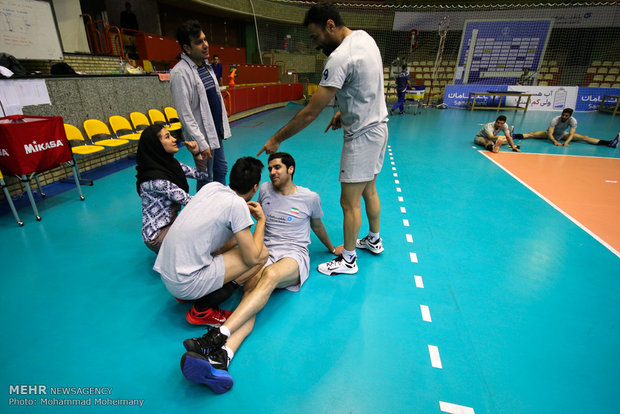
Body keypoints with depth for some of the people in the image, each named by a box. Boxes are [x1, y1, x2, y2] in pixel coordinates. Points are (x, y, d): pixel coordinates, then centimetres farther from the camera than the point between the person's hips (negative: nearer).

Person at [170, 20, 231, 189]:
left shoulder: (206, 66, 10)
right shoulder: (180, 73, -17)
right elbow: (185, 114, -20)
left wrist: (223, 127, 14)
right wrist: (201, 143, -21)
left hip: (217, 132, 8)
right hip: (203, 137, -8)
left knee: (221, 170, 17)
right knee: (206, 179, 3)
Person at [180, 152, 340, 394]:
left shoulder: (310, 198, 8)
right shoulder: (265, 190, 14)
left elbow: (317, 227, 23)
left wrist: (332, 249, 34)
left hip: (294, 256, -2)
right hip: (265, 253, 3)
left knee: (270, 275, -38)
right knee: (250, 289, -31)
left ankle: (220, 334, -48)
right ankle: (222, 356, -52)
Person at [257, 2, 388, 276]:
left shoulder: (340, 57, -23)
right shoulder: (364, 37, 6)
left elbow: (311, 112, -24)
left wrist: (277, 139, -16)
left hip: (362, 136, -10)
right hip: (378, 126, 10)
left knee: (349, 202, 0)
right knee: (369, 191, 21)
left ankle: (348, 260, 16)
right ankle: (374, 240, 40)